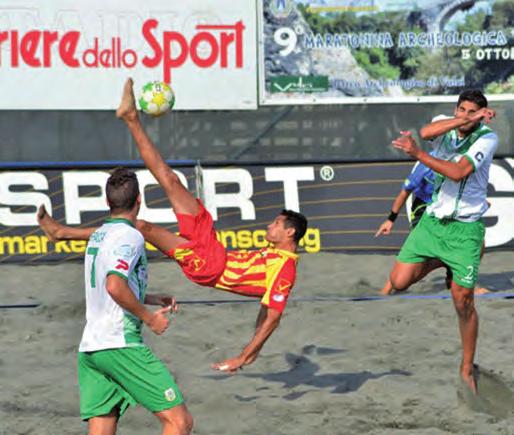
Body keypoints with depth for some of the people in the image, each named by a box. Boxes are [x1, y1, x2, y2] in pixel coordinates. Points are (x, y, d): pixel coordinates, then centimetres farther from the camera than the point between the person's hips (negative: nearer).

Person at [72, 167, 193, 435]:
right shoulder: (130, 236, -8)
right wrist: (150, 318, -10)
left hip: (88, 348, 8)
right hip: (120, 344, -8)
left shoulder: (97, 236, 18)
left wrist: (152, 299, 27)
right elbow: (115, 286, -22)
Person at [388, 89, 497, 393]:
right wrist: (464, 120, -31)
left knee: (464, 302, -1)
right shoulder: (445, 125, 2)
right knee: (399, 282, -6)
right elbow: (426, 133, -24)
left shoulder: (488, 138, -10)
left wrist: (417, 154, -24)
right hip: (432, 220, 4)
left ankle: (467, 368, 16)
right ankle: (439, 262, 23)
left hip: (465, 228, -4)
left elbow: (458, 172, -23)